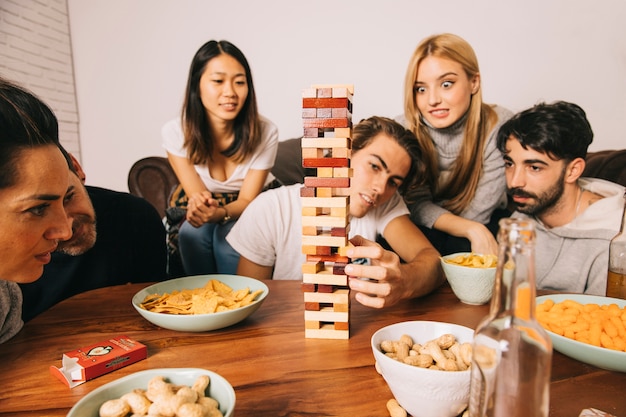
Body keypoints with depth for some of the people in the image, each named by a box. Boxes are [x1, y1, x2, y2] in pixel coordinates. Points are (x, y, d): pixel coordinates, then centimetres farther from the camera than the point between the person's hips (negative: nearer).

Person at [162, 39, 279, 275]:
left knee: (229, 236, -30)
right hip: (205, 209, 2)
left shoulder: (264, 132, -22)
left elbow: (247, 200, -16)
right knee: (193, 231, -29)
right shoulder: (176, 132, -18)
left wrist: (219, 213, -39)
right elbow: (196, 194, -15)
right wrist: (199, 205, -41)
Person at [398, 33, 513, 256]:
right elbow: (418, 206, -17)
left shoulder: (501, 126, -20)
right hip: (421, 231, 1)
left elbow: (475, 212, -18)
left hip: (487, 227, -1)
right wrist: (472, 230, -33)